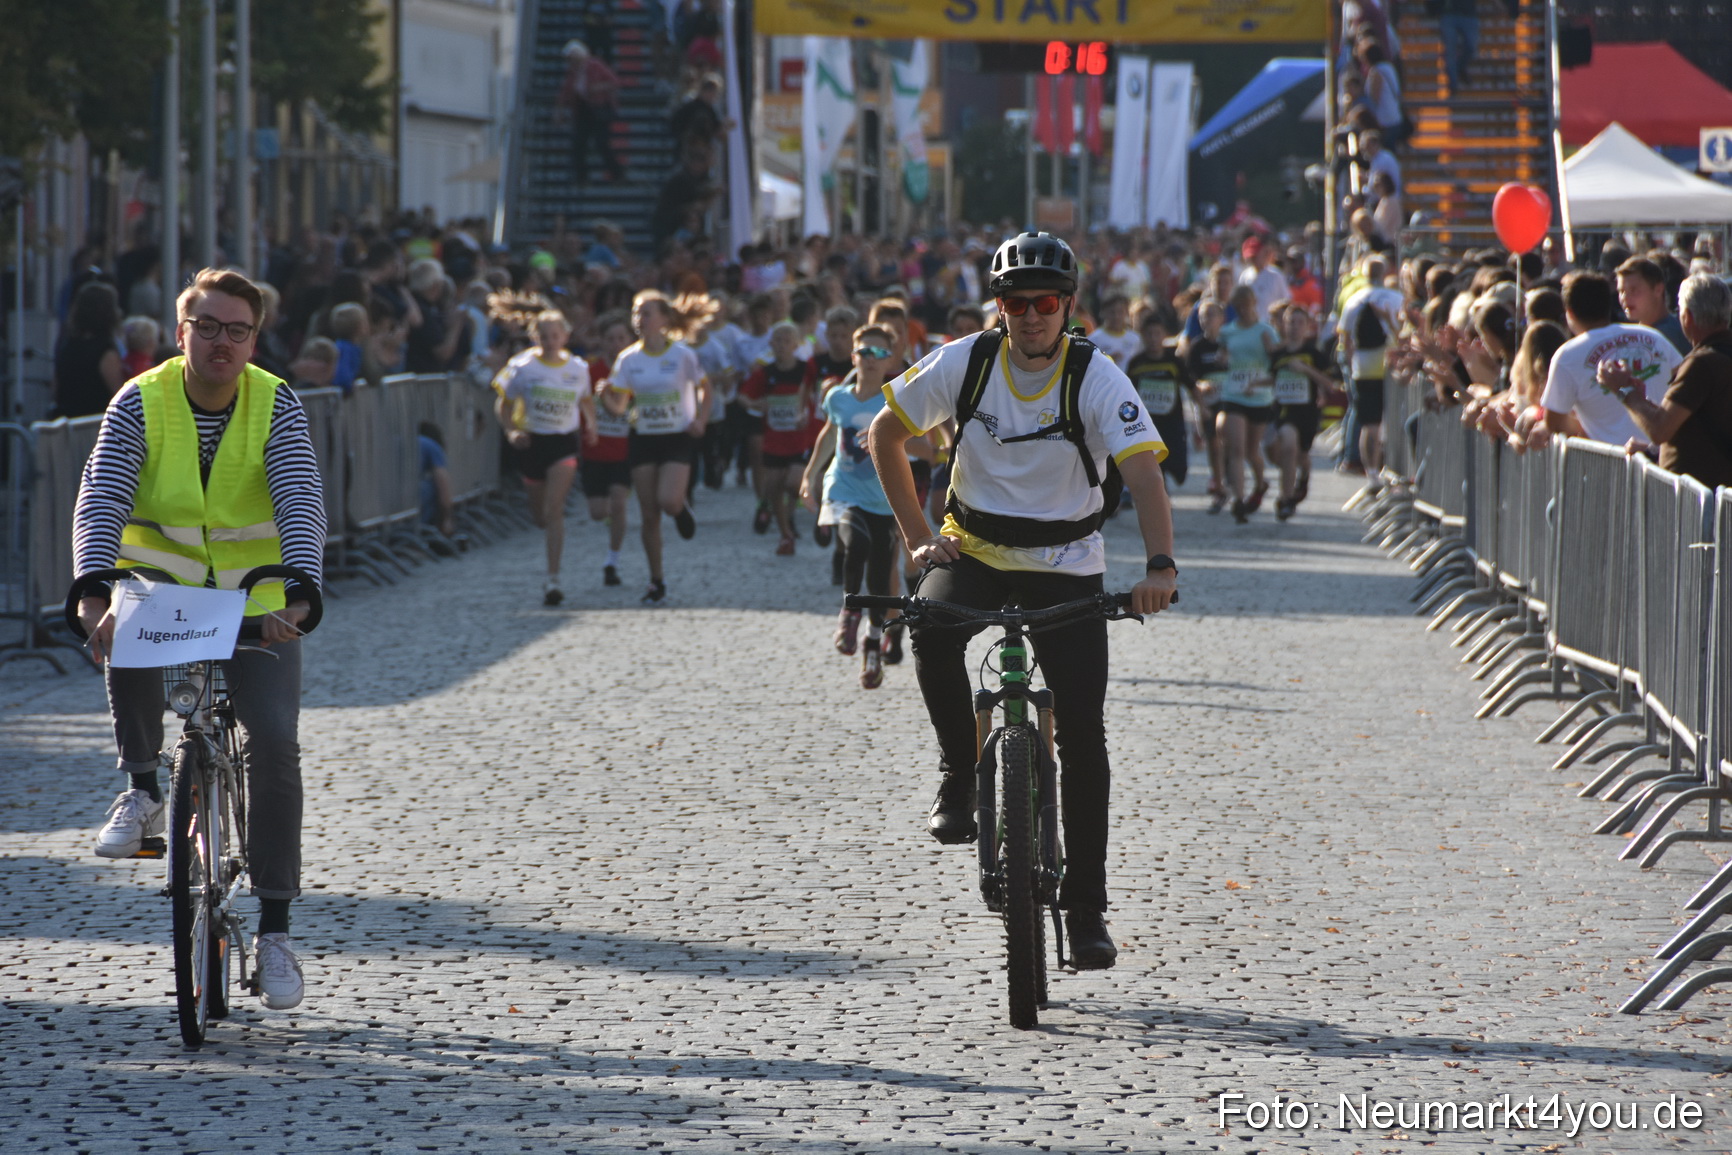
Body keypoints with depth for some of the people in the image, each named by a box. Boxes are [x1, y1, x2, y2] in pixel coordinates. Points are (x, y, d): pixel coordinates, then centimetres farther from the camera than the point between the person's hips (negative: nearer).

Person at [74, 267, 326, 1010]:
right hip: (161, 572, 0)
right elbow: (101, 501, -22)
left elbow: (301, 503, -23)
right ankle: (142, 789, -10)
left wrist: (296, 595, -41)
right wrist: (94, 594, -40)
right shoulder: (140, 403, -11)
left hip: (255, 593, 0)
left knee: (273, 743, -14)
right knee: (122, 636, -34)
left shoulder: (277, 406, -11)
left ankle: (274, 929, -5)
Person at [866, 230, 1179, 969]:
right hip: (973, 547, 1)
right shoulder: (964, 362, -10)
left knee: (1083, 735, -7)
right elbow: (885, 435, 1)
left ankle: (1086, 906, 5)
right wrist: (917, 537, -5)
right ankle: (961, 775, -11)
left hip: (1065, 562, -1)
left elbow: (1143, 473, -27)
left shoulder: (1098, 379, -16)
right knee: (932, 632, -34)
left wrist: (1160, 565, -43)